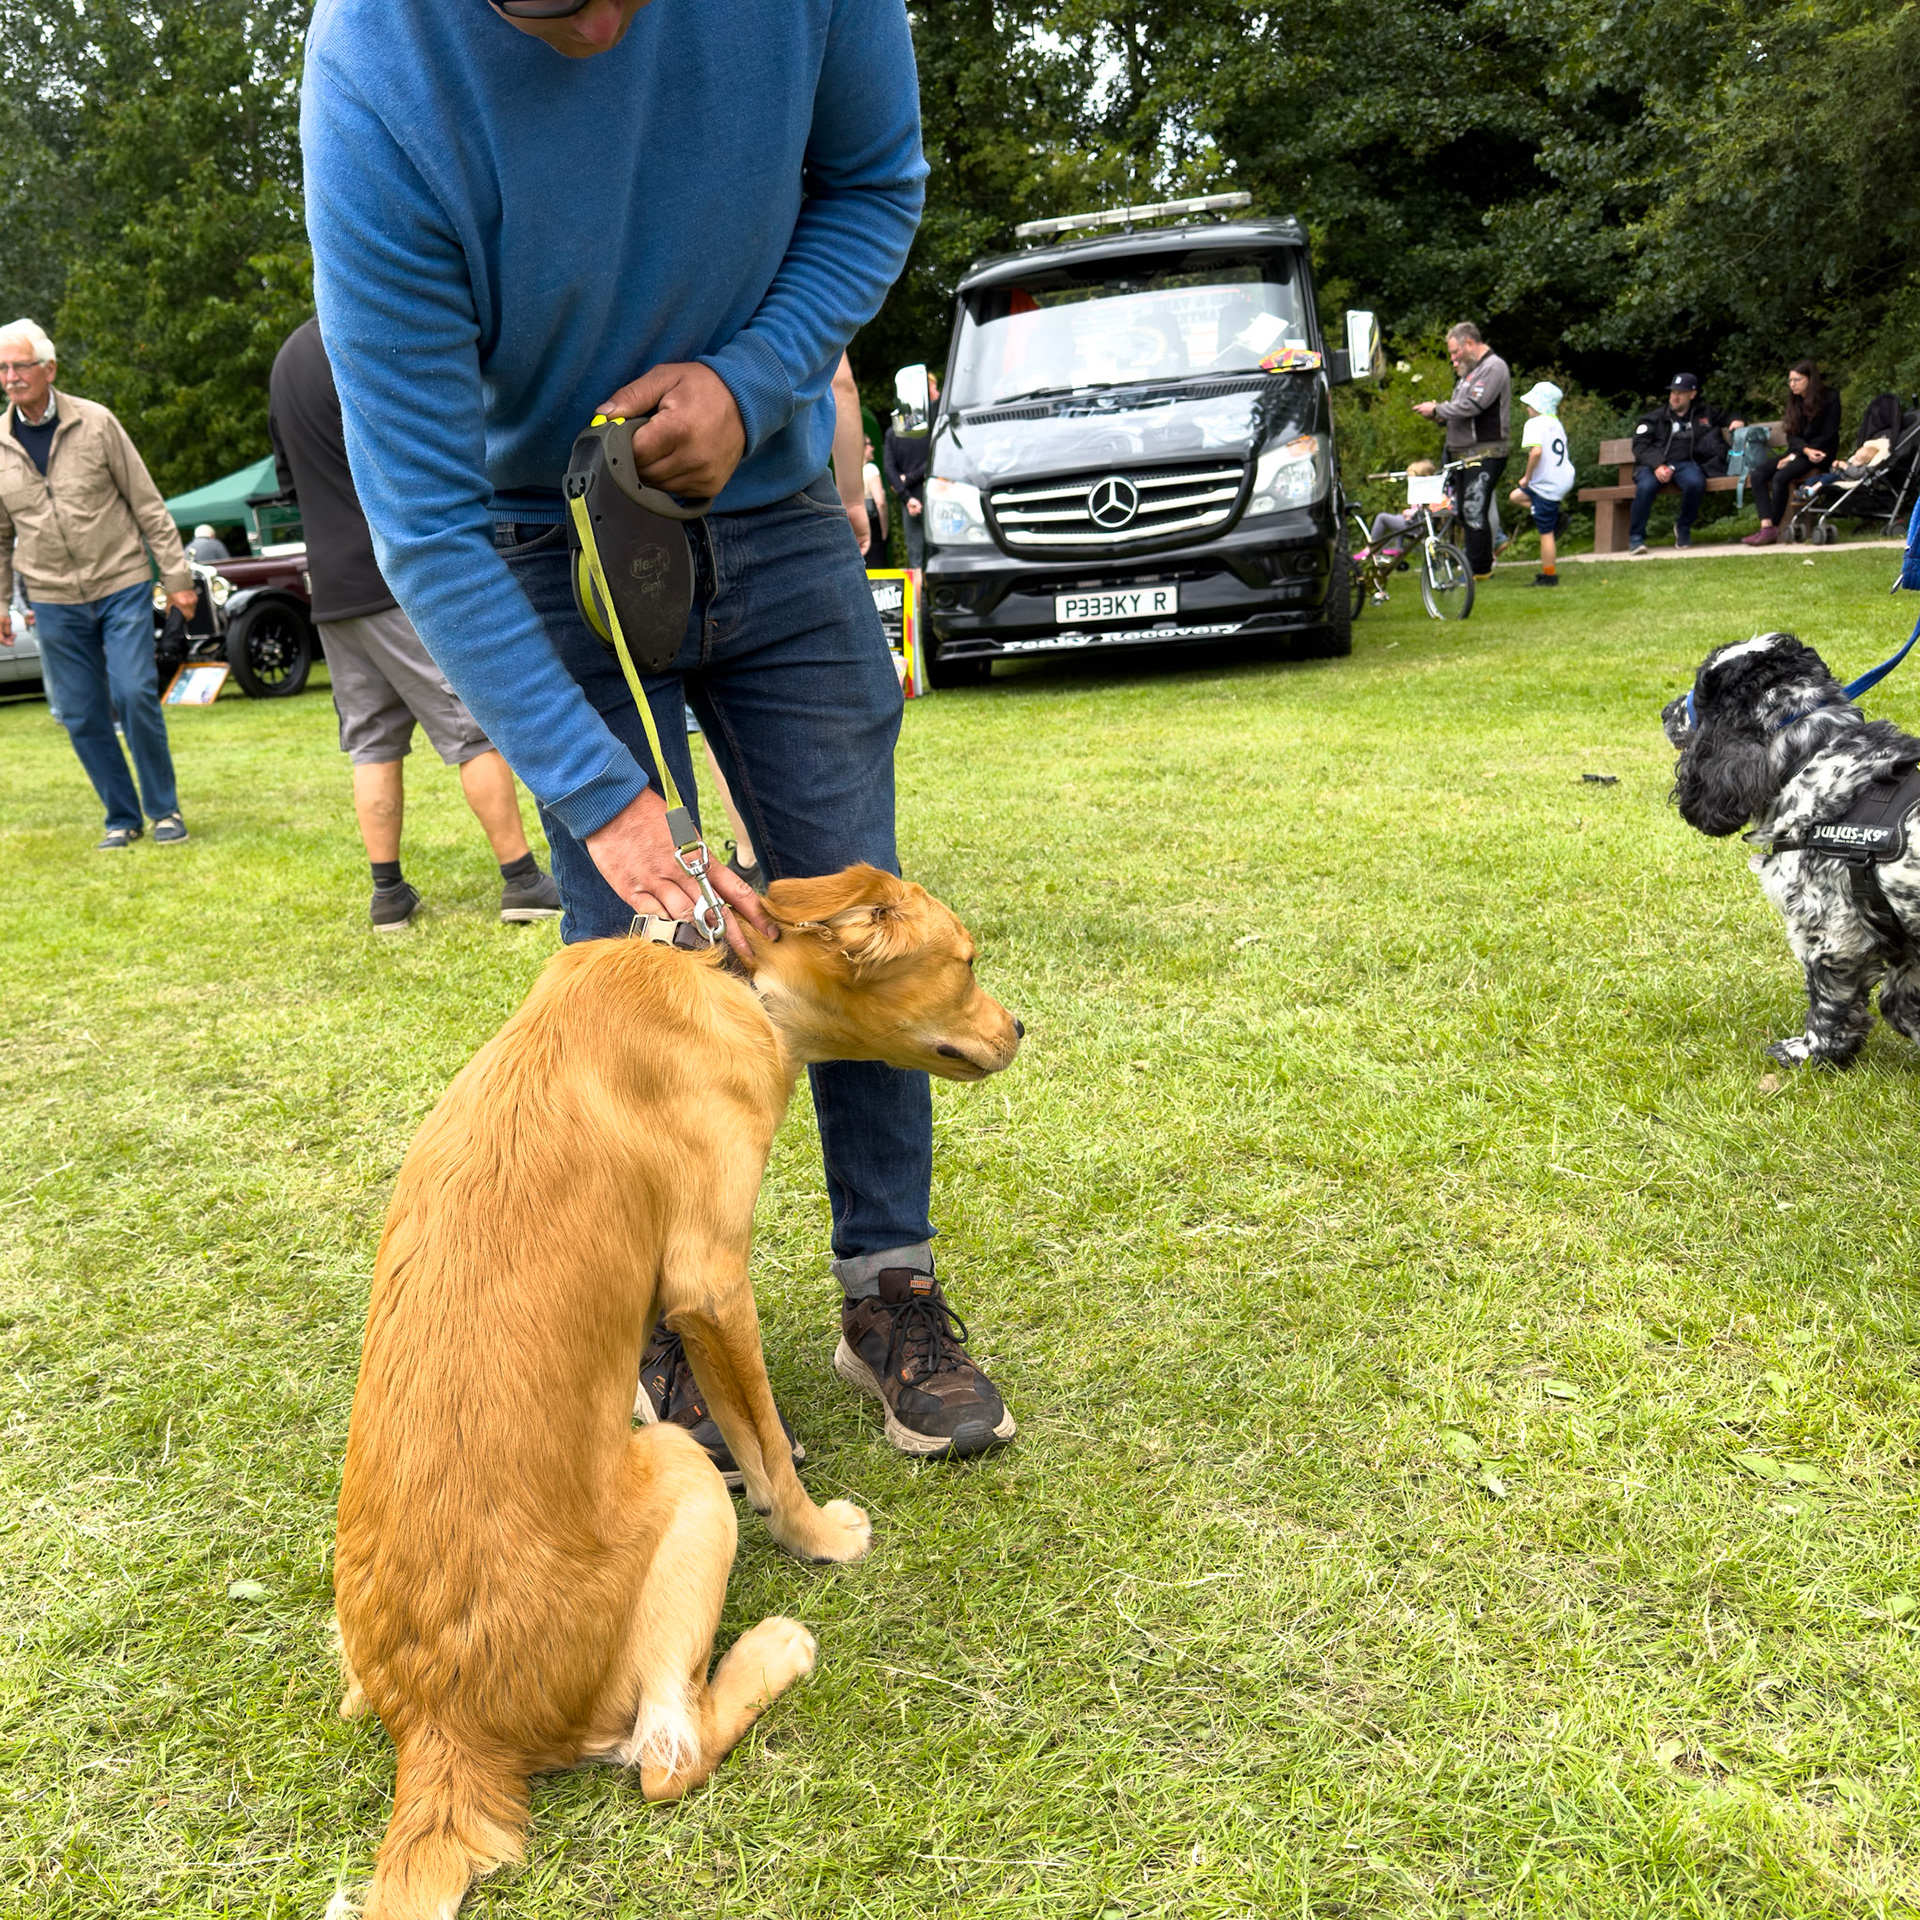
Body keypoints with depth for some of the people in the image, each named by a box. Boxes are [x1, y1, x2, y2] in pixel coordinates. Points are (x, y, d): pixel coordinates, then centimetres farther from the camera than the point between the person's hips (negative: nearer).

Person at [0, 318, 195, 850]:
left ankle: (164, 809, 6)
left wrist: (176, 575, -3)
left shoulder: (95, 423, -4)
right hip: (54, 602, 3)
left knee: (135, 696, -11)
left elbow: (147, 503, -1)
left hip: (122, 586, -3)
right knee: (81, 716, 3)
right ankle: (122, 817, 16)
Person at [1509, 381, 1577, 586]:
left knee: (1545, 532, -2)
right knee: (1516, 496, 22)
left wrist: (1527, 476, -16)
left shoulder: (1535, 424, -13)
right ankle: (1556, 514, 14)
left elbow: (1536, 451, -29)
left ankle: (1549, 576, 4)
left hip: (1546, 485, -9)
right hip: (1563, 479, 9)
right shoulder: (1556, 423, 15)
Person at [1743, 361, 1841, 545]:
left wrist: (1796, 455, -17)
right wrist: (1806, 450, -17)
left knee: (1780, 477, -31)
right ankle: (1766, 527, -31)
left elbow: (1828, 436, -10)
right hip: (1799, 452, 7)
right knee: (1759, 475, -19)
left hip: (1819, 454, -7)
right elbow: (1792, 435, 5)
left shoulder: (1830, 398, -6)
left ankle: (1774, 529, -23)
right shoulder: (1795, 401, 13)